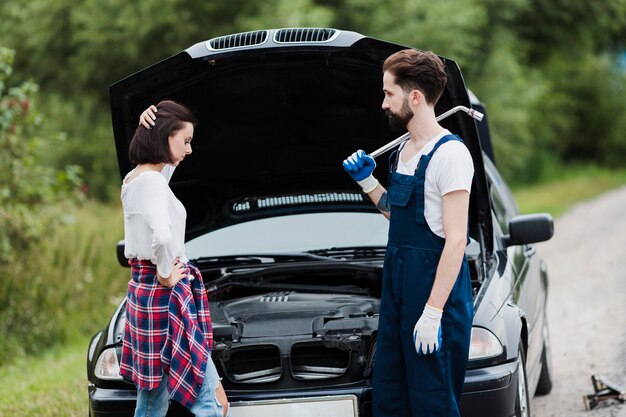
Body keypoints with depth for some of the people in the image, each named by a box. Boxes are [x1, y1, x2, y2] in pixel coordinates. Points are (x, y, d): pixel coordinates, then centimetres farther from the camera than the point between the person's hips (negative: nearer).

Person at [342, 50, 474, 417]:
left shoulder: (449, 155, -14)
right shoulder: (406, 152, 15)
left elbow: (456, 240, -18)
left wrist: (432, 313, -22)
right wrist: (367, 181, 13)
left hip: (435, 287, -9)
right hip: (398, 286, 9)